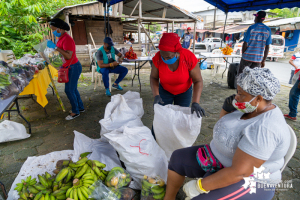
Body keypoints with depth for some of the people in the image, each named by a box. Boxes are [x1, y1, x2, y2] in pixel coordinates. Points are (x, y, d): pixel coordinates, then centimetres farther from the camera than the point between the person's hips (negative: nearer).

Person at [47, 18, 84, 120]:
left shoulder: (67, 39, -21)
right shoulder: (61, 38, 9)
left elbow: (68, 56, -32)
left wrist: (55, 47, -33)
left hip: (73, 67, -10)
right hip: (70, 67, 10)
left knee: (69, 90, -2)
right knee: (73, 89, 17)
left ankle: (75, 112, 13)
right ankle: (80, 107, 31)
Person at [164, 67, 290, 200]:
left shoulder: (262, 129, -31)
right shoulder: (253, 109, -2)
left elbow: (238, 172, -31)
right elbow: (225, 126, 15)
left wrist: (199, 186, -25)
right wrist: (227, 107, 1)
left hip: (247, 180, -9)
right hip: (223, 158, 9)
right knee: (177, 158, 7)